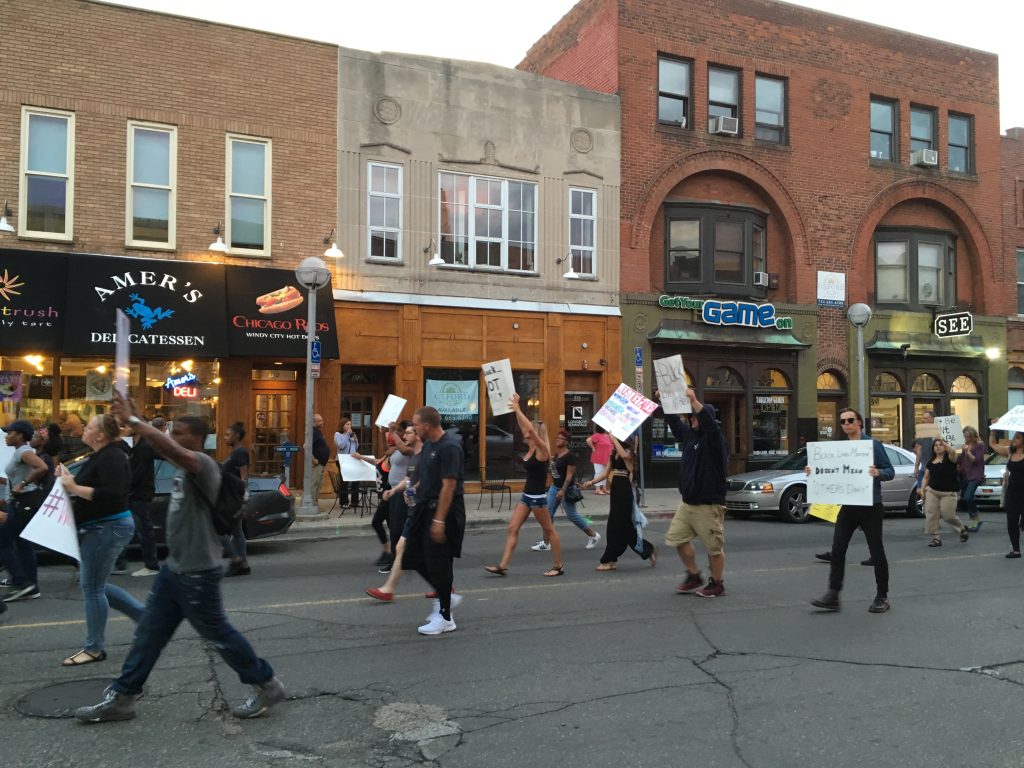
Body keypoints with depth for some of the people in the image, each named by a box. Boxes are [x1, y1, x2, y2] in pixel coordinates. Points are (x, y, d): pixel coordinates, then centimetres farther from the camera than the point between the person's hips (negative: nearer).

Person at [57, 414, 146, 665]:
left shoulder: (111, 457, -18)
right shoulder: (99, 456, 14)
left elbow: (111, 494, -28)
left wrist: (74, 488, -24)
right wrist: (70, 481, 5)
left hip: (108, 528, -11)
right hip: (100, 528, 11)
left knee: (92, 587, -2)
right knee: (93, 584, 16)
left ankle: (94, 648, 11)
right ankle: (145, 615, 21)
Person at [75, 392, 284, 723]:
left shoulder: (203, 464, -21)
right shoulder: (184, 465, 9)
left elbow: (170, 448, -38)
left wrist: (134, 421, -33)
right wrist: (134, 418, -5)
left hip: (198, 574, -9)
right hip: (173, 569, 9)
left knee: (218, 634, 3)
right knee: (149, 633, 13)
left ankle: (266, 686, 17)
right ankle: (121, 697, 25)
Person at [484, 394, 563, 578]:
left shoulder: (542, 450, -15)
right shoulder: (530, 448, 7)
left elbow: (531, 428, -29)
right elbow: (523, 427, 9)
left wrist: (517, 409, -25)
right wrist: (516, 408, 3)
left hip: (538, 496, -8)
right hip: (526, 495, 8)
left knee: (549, 530, 5)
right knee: (512, 528, 2)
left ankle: (559, 566, 17)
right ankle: (503, 566, 2)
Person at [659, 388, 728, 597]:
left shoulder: (714, 438, -12)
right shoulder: (689, 434, 10)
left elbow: (709, 423, -33)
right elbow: (673, 420, 20)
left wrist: (694, 401, -42)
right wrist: (663, 400, 12)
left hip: (709, 505, -8)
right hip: (687, 502, 8)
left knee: (714, 546, 2)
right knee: (677, 538, 10)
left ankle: (717, 584, 18)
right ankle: (694, 576, 25)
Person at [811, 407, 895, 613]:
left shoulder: (873, 444, -7)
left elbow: (890, 471, -8)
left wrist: (878, 473, -29)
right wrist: (815, 473, -2)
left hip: (870, 507, -4)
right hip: (847, 506, 5)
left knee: (876, 552, 6)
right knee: (837, 550, -1)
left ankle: (882, 597, 19)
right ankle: (833, 595, 4)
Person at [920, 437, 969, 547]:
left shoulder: (949, 458, -5)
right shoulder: (930, 461, 10)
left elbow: (953, 451, -31)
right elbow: (926, 477, 15)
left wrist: (943, 442, -33)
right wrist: (922, 489, 4)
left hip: (948, 493, -5)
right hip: (932, 491, 5)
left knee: (948, 516, -4)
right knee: (931, 514, -7)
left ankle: (962, 529, 26)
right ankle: (936, 537, -1)